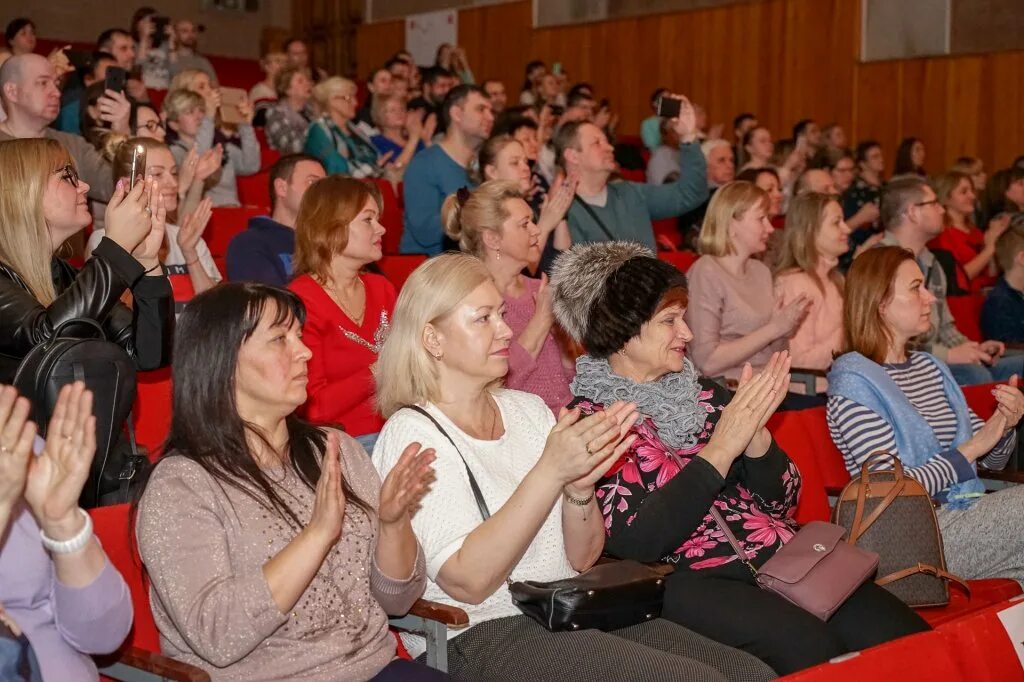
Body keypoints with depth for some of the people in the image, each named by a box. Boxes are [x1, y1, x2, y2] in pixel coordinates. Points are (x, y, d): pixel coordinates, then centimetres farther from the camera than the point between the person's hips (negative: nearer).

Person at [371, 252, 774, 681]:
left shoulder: (527, 408, 12)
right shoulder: (412, 434, -7)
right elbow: (468, 580, -19)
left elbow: (582, 558, 10)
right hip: (485, 639, -6)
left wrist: (579, 488, -11)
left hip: (573, 612, 7)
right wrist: (550, 471, -23)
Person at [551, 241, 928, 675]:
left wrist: (754, 432, -7)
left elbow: (782, 501, 12)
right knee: (809, 646, -31)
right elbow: (635, 540, -14)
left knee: (906, 636, -16)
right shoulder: (588, 420, -1)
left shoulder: (702, 392, 15)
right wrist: (720, 449, -16)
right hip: (692, 579, -5)